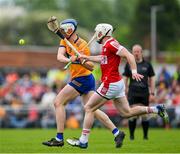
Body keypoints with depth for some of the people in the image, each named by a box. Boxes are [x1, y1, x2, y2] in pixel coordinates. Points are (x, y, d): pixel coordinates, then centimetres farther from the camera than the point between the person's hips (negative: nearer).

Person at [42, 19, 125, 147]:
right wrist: (70, 60, -31)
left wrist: (82, 61, -34)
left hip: (83, 79, -9)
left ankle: (59, 139, -7)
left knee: (58, 102, -8)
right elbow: (59, 56, -12)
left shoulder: (82, 45, -17)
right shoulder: (65, 41, 5)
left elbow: (91, 67, -14)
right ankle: (117, 133, 9)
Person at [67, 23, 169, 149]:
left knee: (89, 108, -2)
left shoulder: (111, 44, -14)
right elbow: (102, 59, 34)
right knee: (126, 112, 12)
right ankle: (156, 109, 7)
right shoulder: (107, 46, 15)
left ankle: (83, 140, 1)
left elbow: (129, 55, -21)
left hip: (110, 84, -10)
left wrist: (134, 71, -31)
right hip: (118, 83, 10)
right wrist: (86, 58, 37)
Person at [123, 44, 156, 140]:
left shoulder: (147, 65, 5)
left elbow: (152, 79, 7)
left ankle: (145, 136, 12)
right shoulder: (129, 64, 5)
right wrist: (124, 92, 1)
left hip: (144, 93, 0)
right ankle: (131, 135, 3)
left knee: (144, 115, 2)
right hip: (132, 93, 0)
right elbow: (125, 79, 8)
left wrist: (152, 93, 0)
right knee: (133, 115, -5)